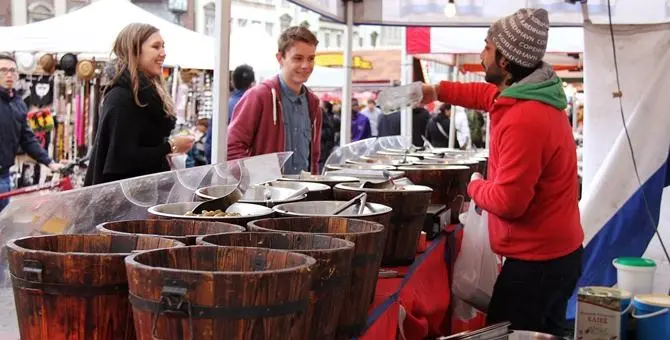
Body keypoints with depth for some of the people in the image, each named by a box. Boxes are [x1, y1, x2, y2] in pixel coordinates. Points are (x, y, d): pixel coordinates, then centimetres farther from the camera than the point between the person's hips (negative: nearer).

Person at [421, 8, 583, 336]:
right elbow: (491, 95, 28)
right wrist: (438, 91, 21)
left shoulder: (524, 121, -27)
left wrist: (475, 186, -7)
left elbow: (508, 202, -27)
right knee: (543, 333, 19)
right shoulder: (529, 96, 5)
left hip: (536, 261, -10)